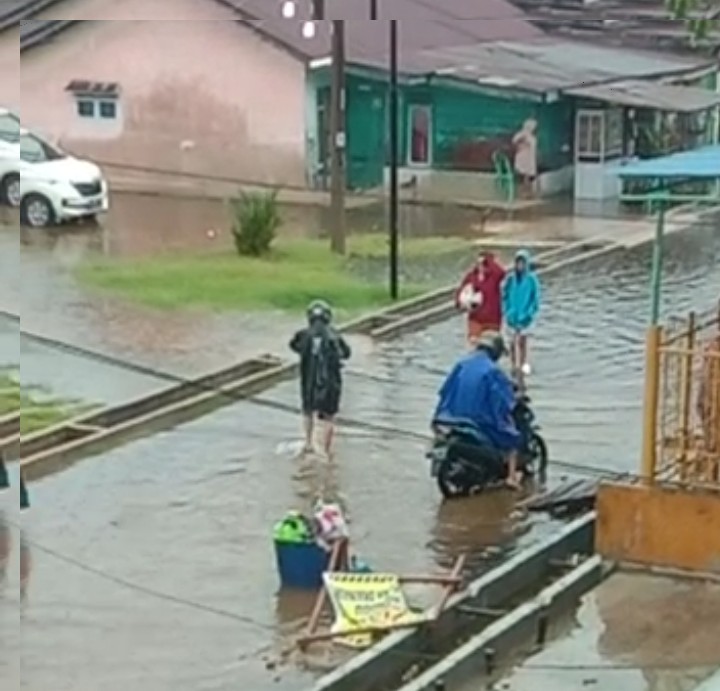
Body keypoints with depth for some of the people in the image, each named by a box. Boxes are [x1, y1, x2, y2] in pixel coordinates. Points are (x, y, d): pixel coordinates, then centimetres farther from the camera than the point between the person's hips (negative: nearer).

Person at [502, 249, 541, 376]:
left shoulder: (531, 279, -7)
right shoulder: (510, 278, -2)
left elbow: (535, 298, -5)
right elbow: (505, 296, 4)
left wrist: (528, 314, -13)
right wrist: (508, 312, -7)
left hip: (525, 316, -1)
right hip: (512, 316, 1)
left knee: (523, 340, 10)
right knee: (515, 340, -4)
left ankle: (524, 364, 24)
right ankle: (516, 365, -5)